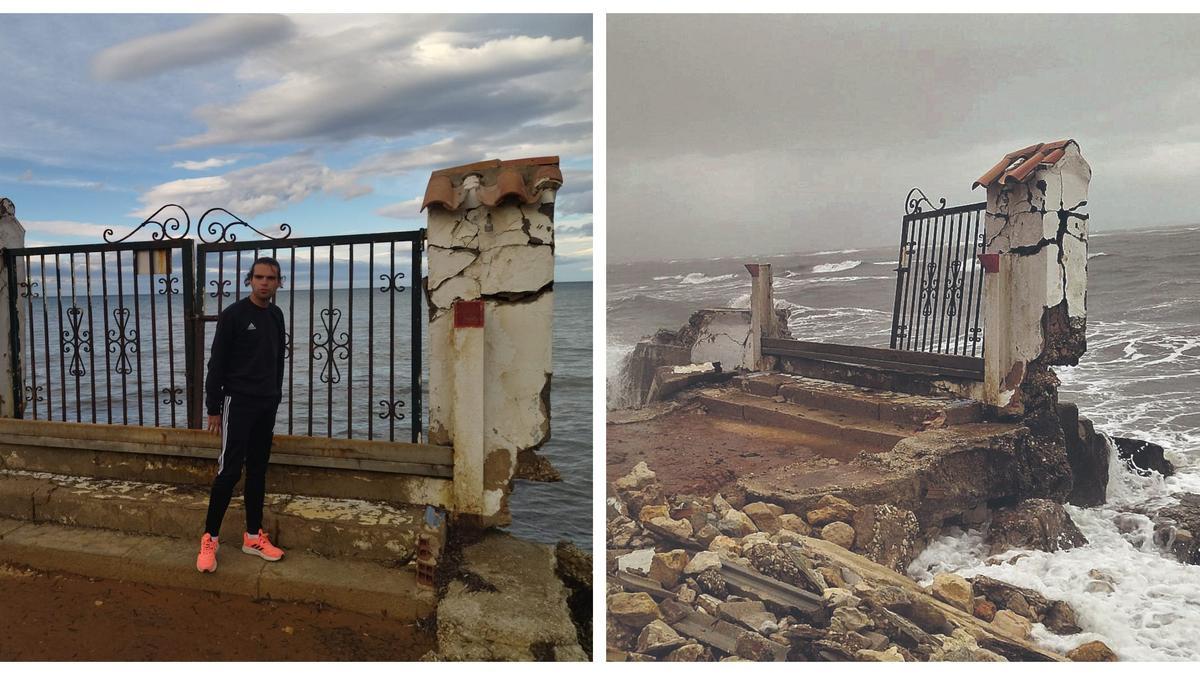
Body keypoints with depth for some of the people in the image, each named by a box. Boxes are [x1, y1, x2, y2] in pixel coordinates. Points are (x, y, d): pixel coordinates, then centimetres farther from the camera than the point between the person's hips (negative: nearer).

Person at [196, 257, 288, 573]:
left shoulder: (276, 315, 9)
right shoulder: (233, 315, -9)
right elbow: (216, 364, -9)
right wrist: (213, 408, -10)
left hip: (266, 405, 6)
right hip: (238, 403, -6)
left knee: (258, 470, 10)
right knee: (229, 470, -7)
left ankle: (253, 536, 18)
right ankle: (209, 539, 5)